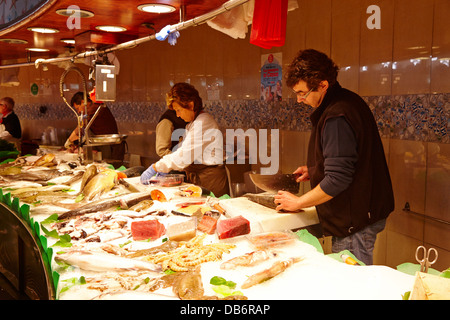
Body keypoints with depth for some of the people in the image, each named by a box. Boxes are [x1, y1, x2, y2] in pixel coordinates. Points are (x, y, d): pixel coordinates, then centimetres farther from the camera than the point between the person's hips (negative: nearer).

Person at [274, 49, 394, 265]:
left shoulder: (337, 118, -24)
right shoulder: (347, 101, 8)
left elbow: (337, 180, -26)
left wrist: (298, 202, -14)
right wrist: (314, 170, 13)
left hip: (355, 220, -10)